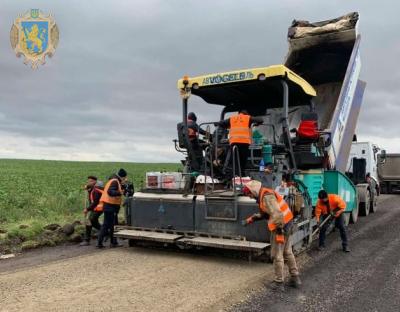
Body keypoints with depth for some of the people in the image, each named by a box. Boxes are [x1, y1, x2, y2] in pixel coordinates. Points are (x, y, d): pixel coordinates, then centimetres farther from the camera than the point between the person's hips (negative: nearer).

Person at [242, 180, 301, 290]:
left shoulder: (266, 196, -20)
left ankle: (279, 283, 11)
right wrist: (251, 219, 15)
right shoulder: (263, 196, 12)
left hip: (281, 225, -10)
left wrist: (279, 230, -24)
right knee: (287, 252, 20)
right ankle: (295, 278, 29)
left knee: (277, 255, 1)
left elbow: (276, 214, -29)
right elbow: (265, 214, 21)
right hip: (287, 223, 10)